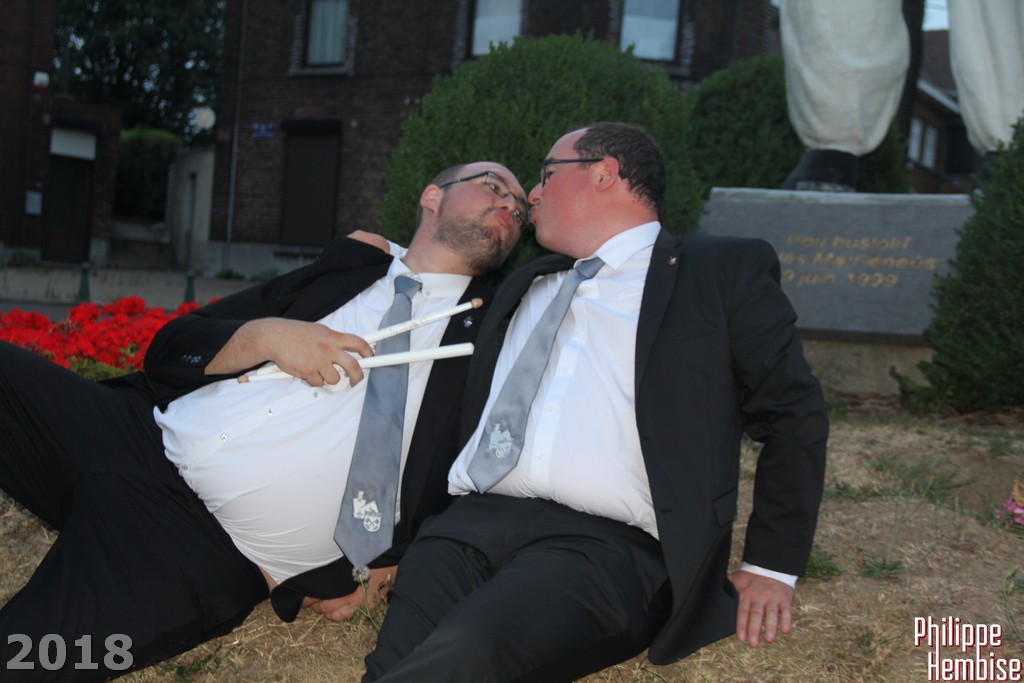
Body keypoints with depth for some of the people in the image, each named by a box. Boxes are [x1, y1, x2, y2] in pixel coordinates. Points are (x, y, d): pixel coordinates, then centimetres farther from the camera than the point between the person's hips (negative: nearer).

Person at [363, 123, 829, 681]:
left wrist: (771, 568, 5)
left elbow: (794, 417, 9)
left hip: (610, 543, -4)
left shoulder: (724, 272, 11)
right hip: (471, 523, 5)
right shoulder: (523, 287, 28)